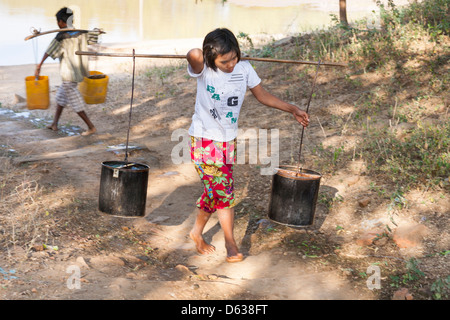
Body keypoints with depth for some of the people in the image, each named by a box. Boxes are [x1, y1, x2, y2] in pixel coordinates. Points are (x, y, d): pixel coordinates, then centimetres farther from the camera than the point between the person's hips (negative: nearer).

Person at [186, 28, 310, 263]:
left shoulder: (244, 69, -3)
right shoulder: (204, 70, -18)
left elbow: (262, 95, 8)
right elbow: (194, 55, -42)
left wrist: (292, 110, 4)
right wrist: (197, 55, -18)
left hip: (228, 140, 5)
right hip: (204, 140, -5)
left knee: (215, 191, 14)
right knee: (223, 190, -7)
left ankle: (197, 232, 36)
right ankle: (231, 244, 8)